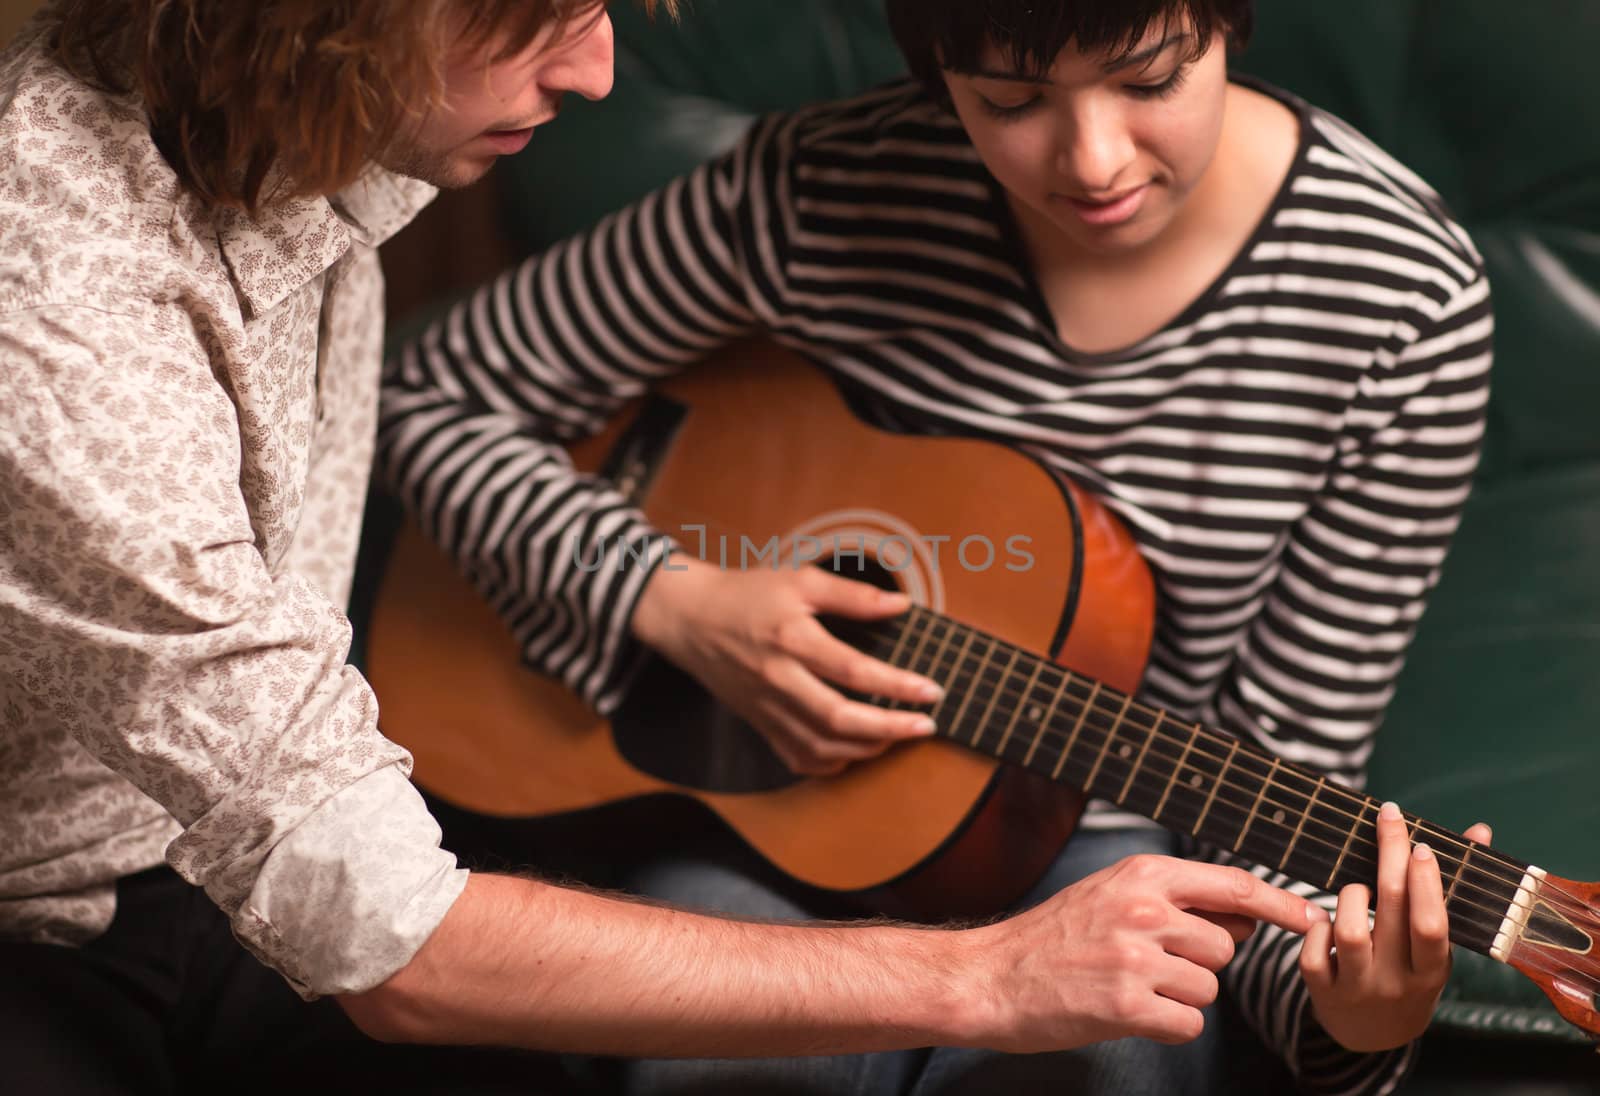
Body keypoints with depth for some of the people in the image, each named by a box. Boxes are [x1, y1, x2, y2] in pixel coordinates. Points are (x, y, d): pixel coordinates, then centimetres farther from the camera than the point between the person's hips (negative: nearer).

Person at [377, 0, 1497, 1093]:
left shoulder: (1408, 303, -16)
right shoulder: (819, 194, -15)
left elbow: (1276, 770, -11)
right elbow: (436, 402, -3)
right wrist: (672, 601, -18)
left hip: (1107, 843, 0)